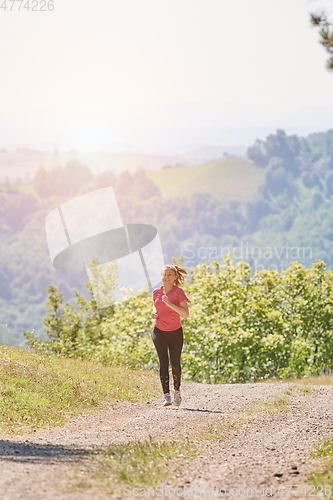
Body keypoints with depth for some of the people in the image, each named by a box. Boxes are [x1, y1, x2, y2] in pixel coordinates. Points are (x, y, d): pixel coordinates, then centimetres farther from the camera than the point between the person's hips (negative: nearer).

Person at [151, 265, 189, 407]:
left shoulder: (178, 292, -8)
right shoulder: (156, 292, 5)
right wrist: (154, 313, 2)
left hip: (175, 332, -2)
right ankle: (166, 395, -9)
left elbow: (185, 313, -17)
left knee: (175, 363, 3)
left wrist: (169, 303, -25)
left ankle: (177, 391, 26)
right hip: (159, 331, 2)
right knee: (163, 362, -8)